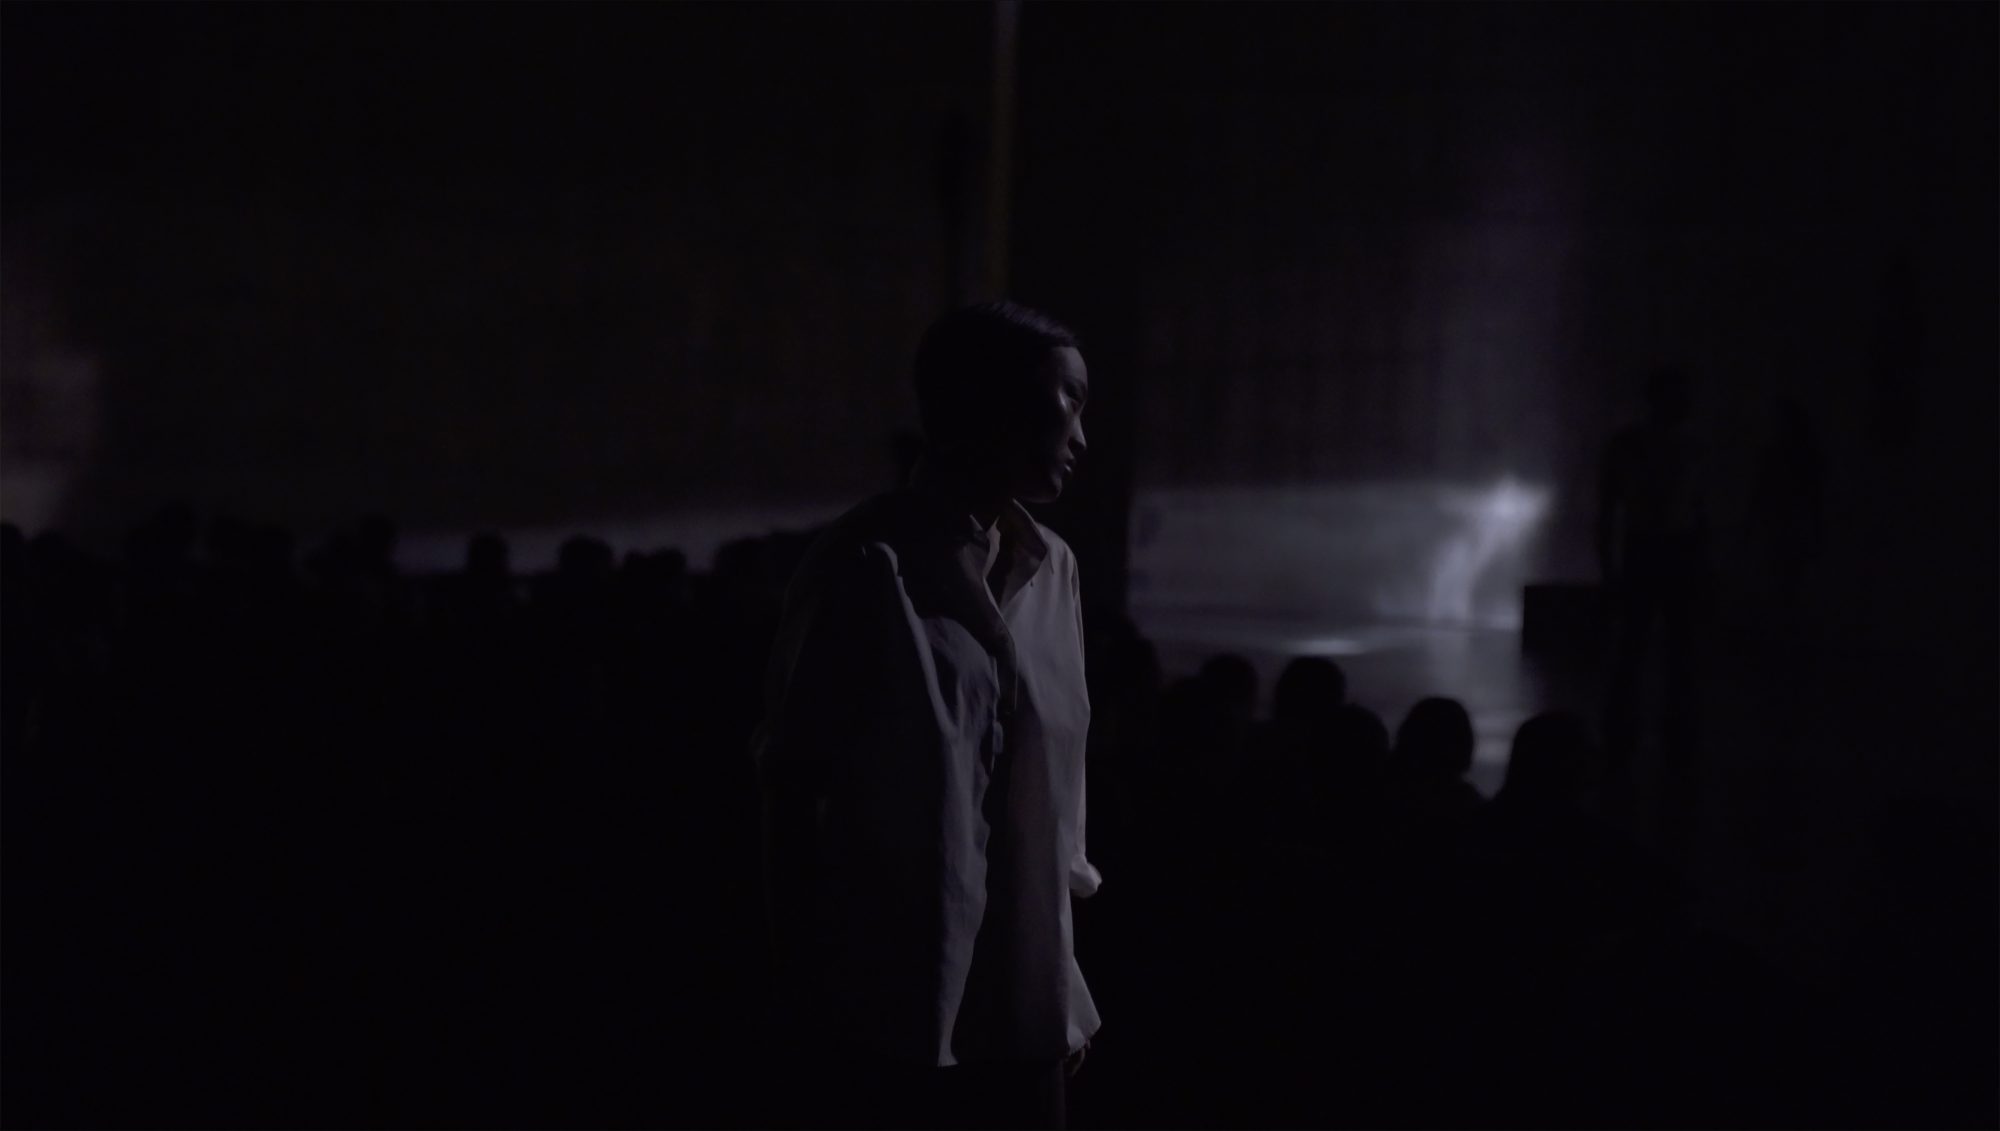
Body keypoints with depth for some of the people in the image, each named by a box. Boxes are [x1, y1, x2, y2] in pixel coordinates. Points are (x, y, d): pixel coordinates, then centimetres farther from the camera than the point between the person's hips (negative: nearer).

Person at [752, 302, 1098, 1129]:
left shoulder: (1050, 569, 8)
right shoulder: (867, 566, -8)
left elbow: (1056, 778, 12)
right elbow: (792, 781, -5)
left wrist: (1066, 986, 11)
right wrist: (805, 990, -3)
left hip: (1024, 1007, 5)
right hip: (895, 1005, -5)